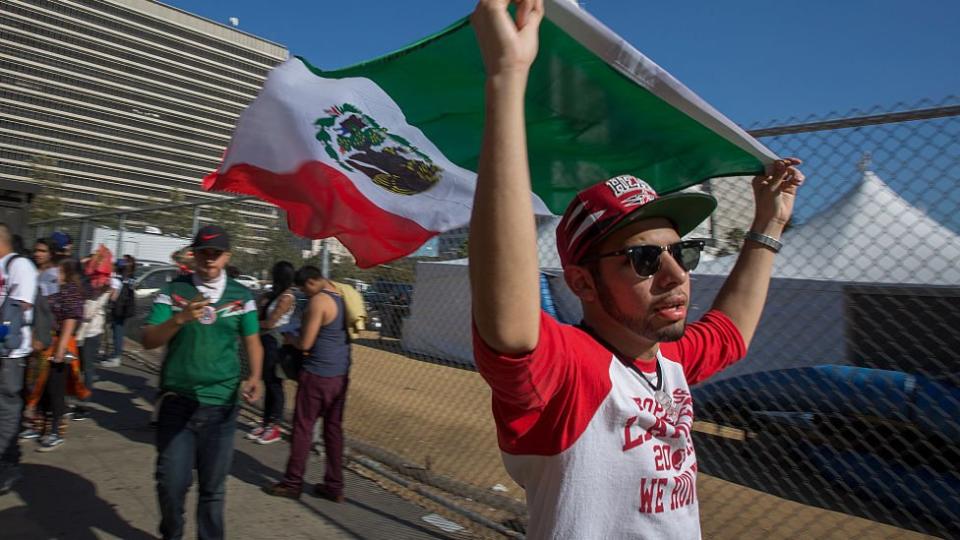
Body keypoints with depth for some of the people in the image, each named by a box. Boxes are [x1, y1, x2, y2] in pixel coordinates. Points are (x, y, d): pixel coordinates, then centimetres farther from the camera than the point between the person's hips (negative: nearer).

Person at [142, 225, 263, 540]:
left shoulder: (241, 296, 3)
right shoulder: (173, 291, 0)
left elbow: (252, 341, 7)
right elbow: (148, 340, -6)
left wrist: (254, 377, -10)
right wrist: (181, 317, -23)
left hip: (221, 404, 0)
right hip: (176, 401, 0)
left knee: (213, 485, 11)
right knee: (172, 481, 9)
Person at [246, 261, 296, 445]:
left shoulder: (286, 298, -15)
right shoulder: (276, 294, 11)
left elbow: (269, 323, -15)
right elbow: (262, 317, 9)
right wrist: (264, 301, -6)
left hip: (275, 342, -8)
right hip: (266, 340, 8)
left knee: (274, 384, 0)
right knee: (268, 383, 13)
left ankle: (274, 427, 10)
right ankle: (266, 423, 22)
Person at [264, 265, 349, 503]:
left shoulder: (319, 301, -16)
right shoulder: (343, 298, 8)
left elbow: (305, 344, -15)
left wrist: (290, 338, 5)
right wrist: (305, 330, 18)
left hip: (317, 374, -8)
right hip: (341, 374, 8)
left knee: (303, 427, 6)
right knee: (334, 428, 12)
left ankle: (293, 483, 16)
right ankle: (334, 486, 19)